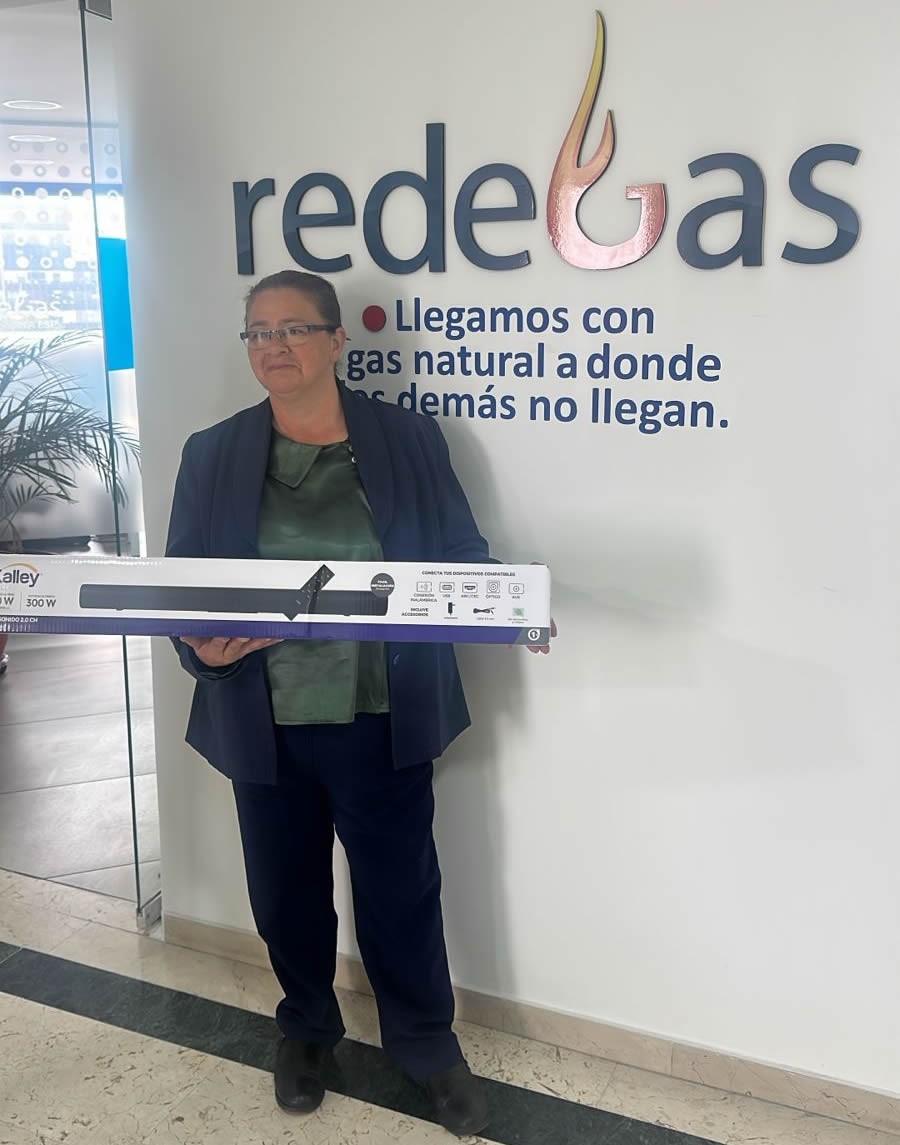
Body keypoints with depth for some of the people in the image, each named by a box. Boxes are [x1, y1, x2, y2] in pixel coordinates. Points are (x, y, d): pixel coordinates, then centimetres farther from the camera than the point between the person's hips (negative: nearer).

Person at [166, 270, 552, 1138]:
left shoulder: (409, 439, 0)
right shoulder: (212, 454, 2)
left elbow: (460, 558, 1)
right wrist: (199, 645, -19)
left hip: (384, 718, -1)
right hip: (265, 724, 2)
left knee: (401, 888, 10)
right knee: (285, 890, 18)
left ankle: (428, 1044, 34)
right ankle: (305, 1028, 44)